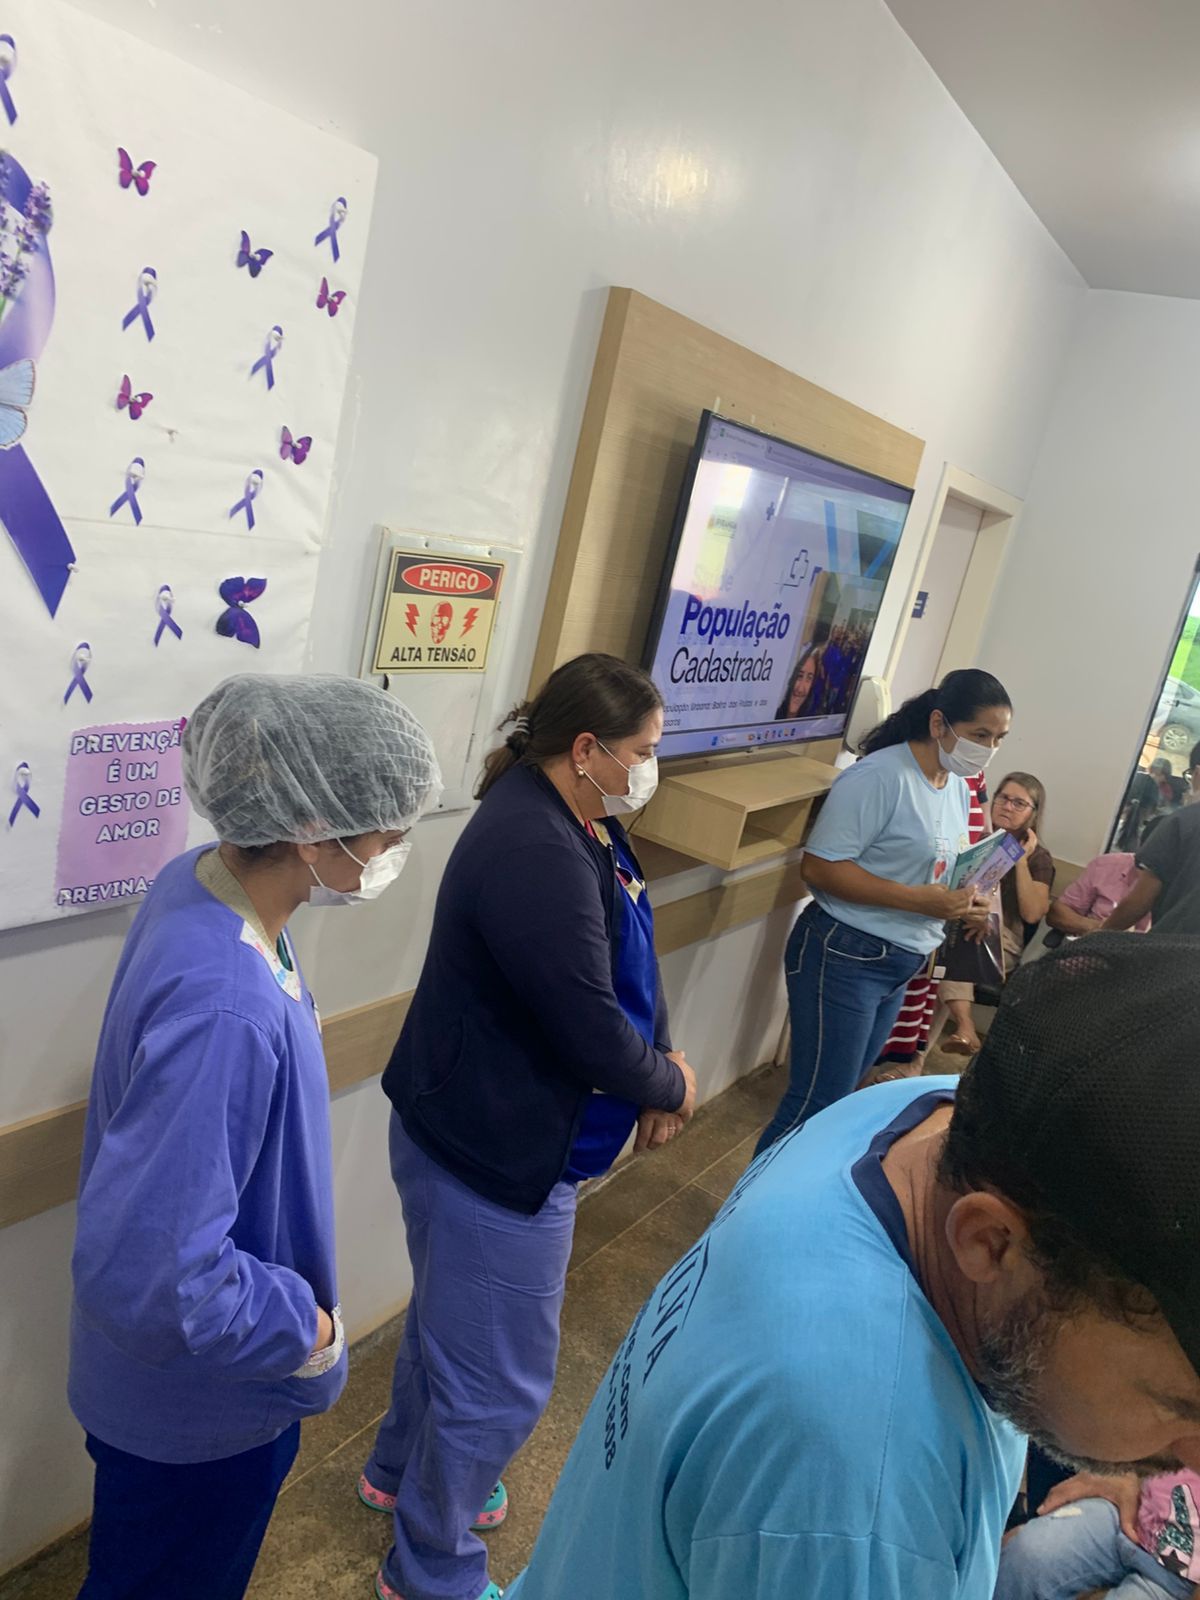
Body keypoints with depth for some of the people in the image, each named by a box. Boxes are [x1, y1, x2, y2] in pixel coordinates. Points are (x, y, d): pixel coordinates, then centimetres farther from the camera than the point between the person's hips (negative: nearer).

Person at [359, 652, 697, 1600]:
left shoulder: (582, 826, 2)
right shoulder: (536, 854, -30)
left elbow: (632, 962, 8)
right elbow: (592, 1031, -28)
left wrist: (660, 1063, -4)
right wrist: (671, 1086, -9)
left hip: (500, 1136, 10)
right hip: (494, 1157, -10)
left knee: (452, 1323, 30)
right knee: (500, 1381, 10)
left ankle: (401, 1473, 55)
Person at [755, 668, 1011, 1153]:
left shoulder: (958, 789, 11)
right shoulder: (881, 776, -17)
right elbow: (820, 867, -21)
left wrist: (962, 900, 0)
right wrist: (919, 900, -24)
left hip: (900, 965, 9)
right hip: (845, 956, -9)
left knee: (840, 1095, 17)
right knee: (817, 1104, -4)